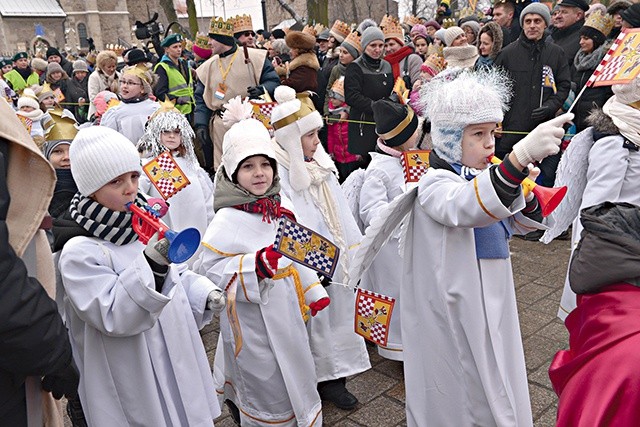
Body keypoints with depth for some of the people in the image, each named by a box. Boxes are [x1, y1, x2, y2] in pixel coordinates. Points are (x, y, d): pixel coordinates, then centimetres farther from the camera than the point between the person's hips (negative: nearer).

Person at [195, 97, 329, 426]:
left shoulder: (282, 206, 0)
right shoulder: (227, 221, -21)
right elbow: (207, 269, -23)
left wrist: (312, 292, 14)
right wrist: (255, 265, -32)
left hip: (286, 314, 7)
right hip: (252, 325, -7)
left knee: (294, 378, 25)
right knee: (267, 391, 9)